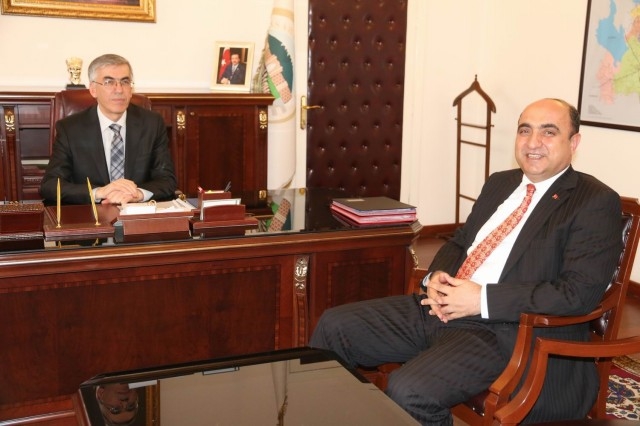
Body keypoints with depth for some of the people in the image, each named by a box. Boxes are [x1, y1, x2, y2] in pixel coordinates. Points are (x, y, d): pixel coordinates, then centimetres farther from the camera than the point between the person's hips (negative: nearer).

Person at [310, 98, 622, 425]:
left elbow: (579, 292, -16)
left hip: (505, 329, -7)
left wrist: (483, 299, -17)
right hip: (441, 307, 8)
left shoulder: (597, 202, -6)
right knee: (334, 326, -1)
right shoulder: (499, 183, 17)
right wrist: (437, 275, 0)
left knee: (410, 391, -31)